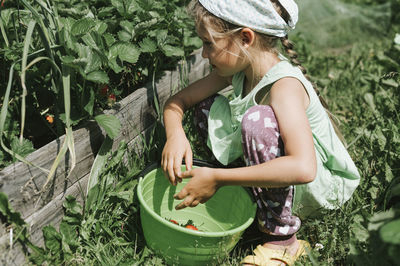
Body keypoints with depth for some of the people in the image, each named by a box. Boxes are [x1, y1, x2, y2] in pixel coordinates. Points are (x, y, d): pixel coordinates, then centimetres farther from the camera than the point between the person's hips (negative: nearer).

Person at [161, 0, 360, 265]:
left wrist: (217, 179, -39)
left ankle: (283, 239, -18)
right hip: (276, 177, 7)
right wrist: (175, 133, -24)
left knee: (257, 118, -35)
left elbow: (303, 168, -45)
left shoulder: (284, 85, -31)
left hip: (322, 184, -6)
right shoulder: (238, 69, -8)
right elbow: (178, 100, -1)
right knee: (209, 106, -1)